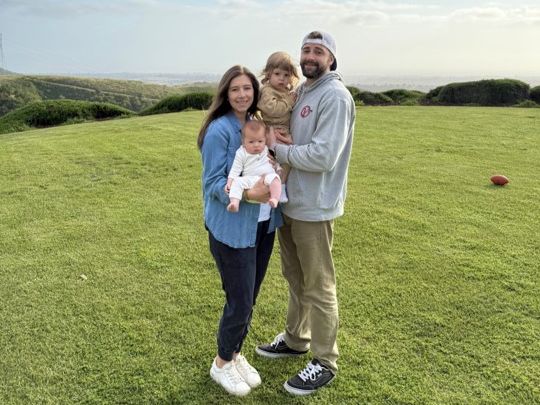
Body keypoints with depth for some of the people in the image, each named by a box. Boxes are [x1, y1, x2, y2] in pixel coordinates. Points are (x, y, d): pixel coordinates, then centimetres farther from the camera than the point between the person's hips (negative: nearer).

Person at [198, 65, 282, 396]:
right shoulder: (219, 130, -14)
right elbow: (213, 182, -15)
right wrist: (246, 193, -29)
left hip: (263, 224, 7)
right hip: (231, 227, -7)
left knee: (250, 298, 16)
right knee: (240, 302, 1)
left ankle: (236, 354, 37)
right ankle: (222, 363, 25)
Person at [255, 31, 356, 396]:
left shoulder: (335, 95, -15)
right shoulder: (301, 92, 13)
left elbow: (323, 156, -25)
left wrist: (279, 149, -14)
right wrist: (276, 143, -2)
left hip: (313, 208, -9)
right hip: (290, 201, 9)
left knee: (318, 287, 3)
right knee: (294, 277, 21)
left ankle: (325, 363, 19)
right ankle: (296, 339, 40)